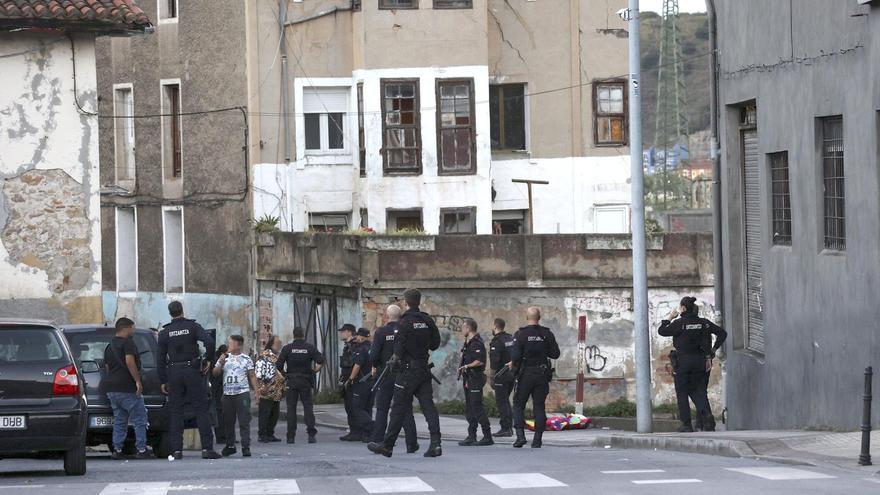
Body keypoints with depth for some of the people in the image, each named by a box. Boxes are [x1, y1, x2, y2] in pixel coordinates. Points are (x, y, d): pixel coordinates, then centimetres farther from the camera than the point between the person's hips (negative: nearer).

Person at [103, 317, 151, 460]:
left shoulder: (109, 346, 19)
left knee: (119, 420, 12)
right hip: (126, 387, -9)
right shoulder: (128, 343, -8)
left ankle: (117, 450, 6)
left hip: (111, 388, 9)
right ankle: (141, 450, -8)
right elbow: (130, 362, -21)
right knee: (139, 420, -4)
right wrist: (138, 381, -21)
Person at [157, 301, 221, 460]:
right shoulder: (193, 326, -1)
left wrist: (163, 381, 10)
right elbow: (209, 341, -17)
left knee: (175, 412, 6)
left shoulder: (165, 333, 4)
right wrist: (209, 360, -3)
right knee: (202, 409, 0)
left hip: (174, 373, 2)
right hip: (192, 370, -2)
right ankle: (207, 448, -8)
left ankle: (177, 449, 1)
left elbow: (160, 359, 5)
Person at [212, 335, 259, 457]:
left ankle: (246, 447, -7)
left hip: (242, 393, -3)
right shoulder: (225, 358, 12)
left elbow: (252, 376, 7)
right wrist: (221, 364, -9)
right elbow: (215, 373, 9)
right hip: (227, 394, 3)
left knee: (244, 421, -7)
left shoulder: (246, 359, 5)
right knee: (228, 421, 8)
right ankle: (230, 445, 19)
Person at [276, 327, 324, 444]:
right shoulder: (310, 348, 0)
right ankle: (311, 434, -6)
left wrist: (284, 374, 8)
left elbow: (279, 365, -8)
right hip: (306, 381, 0)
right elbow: (320, 361, -9)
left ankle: (291, 436, 2)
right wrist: (314, 371, 4)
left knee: (291, 408, 4)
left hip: (291, 381, 0)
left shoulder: (287, 348, -2)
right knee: (308, 406, 3)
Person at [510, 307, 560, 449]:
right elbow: (555, 354, 3)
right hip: (542, 375, 3)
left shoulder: (521, 334, -9)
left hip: (526, 374, -3)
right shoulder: (547, 334, 0)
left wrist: (513, 364, 7)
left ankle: (520, 435, -7)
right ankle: (537, 440, 4)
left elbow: (515, 356, -14)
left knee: (518, 405, 8)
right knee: (539, 407, 7)